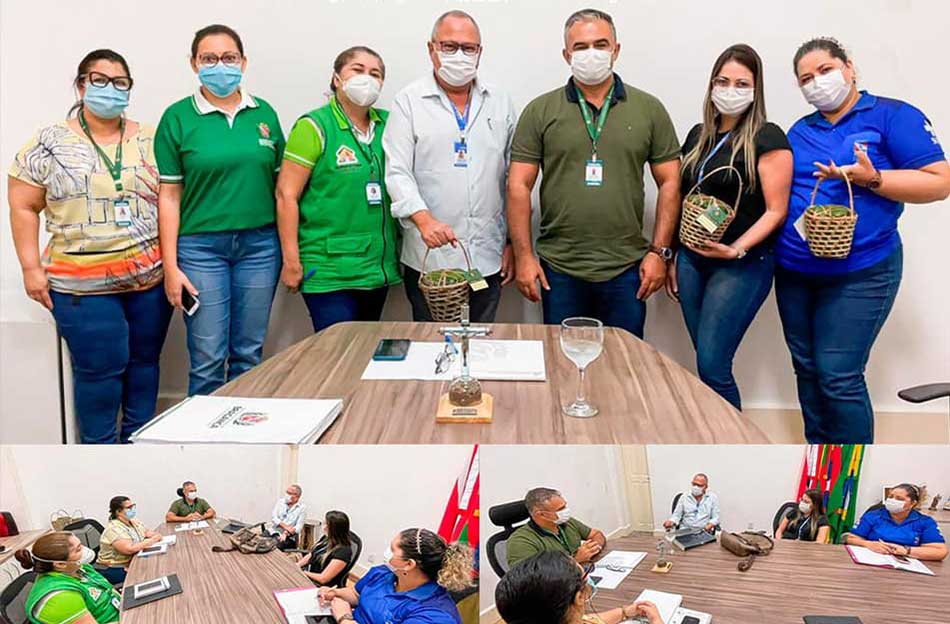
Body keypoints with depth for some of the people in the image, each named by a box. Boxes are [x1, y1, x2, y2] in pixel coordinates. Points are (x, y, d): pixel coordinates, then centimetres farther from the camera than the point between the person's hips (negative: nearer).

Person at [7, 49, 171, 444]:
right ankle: (99, 447, 18)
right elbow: (23, 209, 2)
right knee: (100, 368, 0)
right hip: (83, 284, -2)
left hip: (150, 276, 3)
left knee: (144, 359, 11)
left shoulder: (150, 141, 6)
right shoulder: (49, 144, -1)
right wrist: (31, 267, -4)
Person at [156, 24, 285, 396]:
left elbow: (280, 184, 10)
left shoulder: (264, 113, 7)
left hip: (260, 243, 3)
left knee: (249, 355, 10)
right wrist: (171, 266, -6)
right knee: (208, 359, 0)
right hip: (201, 246, -2)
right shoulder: (178, 117, -1)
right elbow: (169, 195, -2)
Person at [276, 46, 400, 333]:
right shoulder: (315, 127, -7)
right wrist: (291, 261, -12)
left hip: (379, 267, 6)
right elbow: (287, 194, -10)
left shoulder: (388, 125, 8)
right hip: (329, 271, -5)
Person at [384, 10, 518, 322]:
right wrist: (424, 219, -24)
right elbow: (398, 173, -7)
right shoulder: (408, 102, 1)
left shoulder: (500, 102, 10)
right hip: (428, 258, -2)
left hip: (488, 259, 3)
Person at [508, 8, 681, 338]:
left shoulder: (649, 109, 4)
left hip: (626, 270, 1)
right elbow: (519, 186, 0)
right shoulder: (540, 111, 2)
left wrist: (660, 251, -1)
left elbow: (669, 183, 5)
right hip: (559, 270, 0)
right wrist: (524, 256, -5)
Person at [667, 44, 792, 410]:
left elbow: (776, 211, -11)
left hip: (742, 265, -6)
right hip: (692, 259, 6)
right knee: (708, 363, 9)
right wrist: (673, 257, 16)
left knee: (711, 366, -9)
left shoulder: (767, 138, -8)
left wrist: (737, 249, -23)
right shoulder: (699, 136, 12)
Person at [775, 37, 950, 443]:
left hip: (858, 274, -6)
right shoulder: (800, 131, 13)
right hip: (793, 271, 6)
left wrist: (871, 179, -21)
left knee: (838, 377, -8)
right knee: (807, 370, 11)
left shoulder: (893, 116, -4)